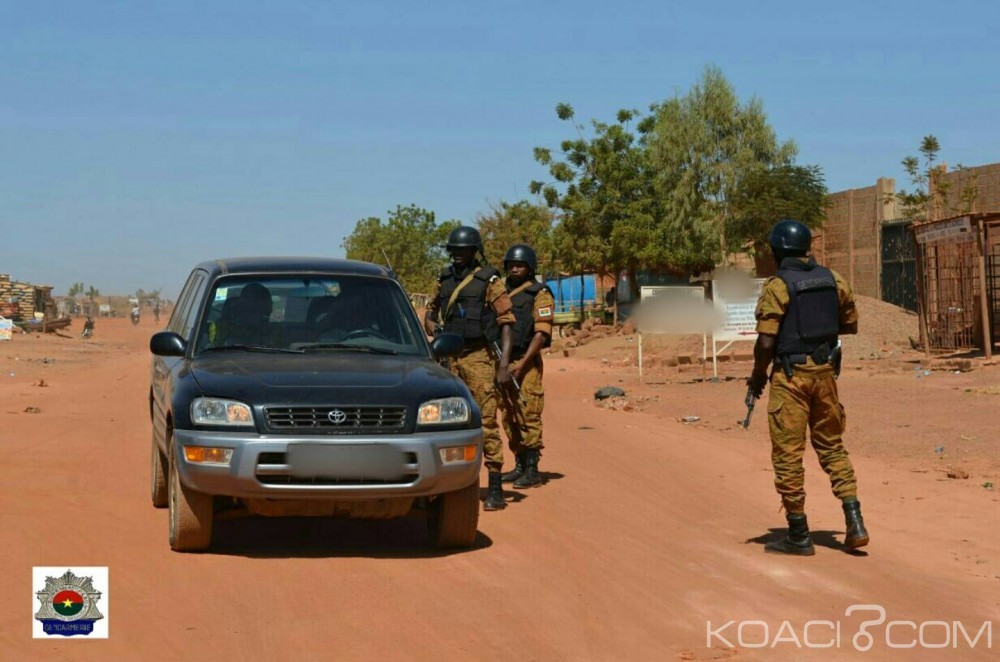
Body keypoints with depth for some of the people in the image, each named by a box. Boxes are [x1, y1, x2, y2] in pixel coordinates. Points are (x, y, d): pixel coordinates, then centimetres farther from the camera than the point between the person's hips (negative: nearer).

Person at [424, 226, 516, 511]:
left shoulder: (488, 281, -3)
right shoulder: (444, 280, 13)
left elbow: (507, 324, -6)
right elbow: (430, 312, 26)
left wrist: (504, 365, -13)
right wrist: (432, 326, 2)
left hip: (479, 358, -6)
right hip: (448, 359, 6)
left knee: (486, 421, -8)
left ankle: (495, 488, -4)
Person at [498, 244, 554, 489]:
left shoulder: (539, 294, -4)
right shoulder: (502, 293, 17)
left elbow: (542, 333, -12)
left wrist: (521, 364, -18)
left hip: (526, 363, -7)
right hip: (503, 363, 7)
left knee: (528, 417, -8)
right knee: (509, 418, 10)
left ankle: (532, 471, -5)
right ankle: (520, 465, 18)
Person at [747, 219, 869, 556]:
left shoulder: (777, 286, -13)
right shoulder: (832, 280, 4)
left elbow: (766, 342, -17)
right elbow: (851, 324, 14)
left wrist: (757, 376, -1)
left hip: (790, 374, -6)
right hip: (825, 370, 6)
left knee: (788, 454, 3)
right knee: (831, 446, 17)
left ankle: (798, 536, 7)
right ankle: (854, 521, 7)